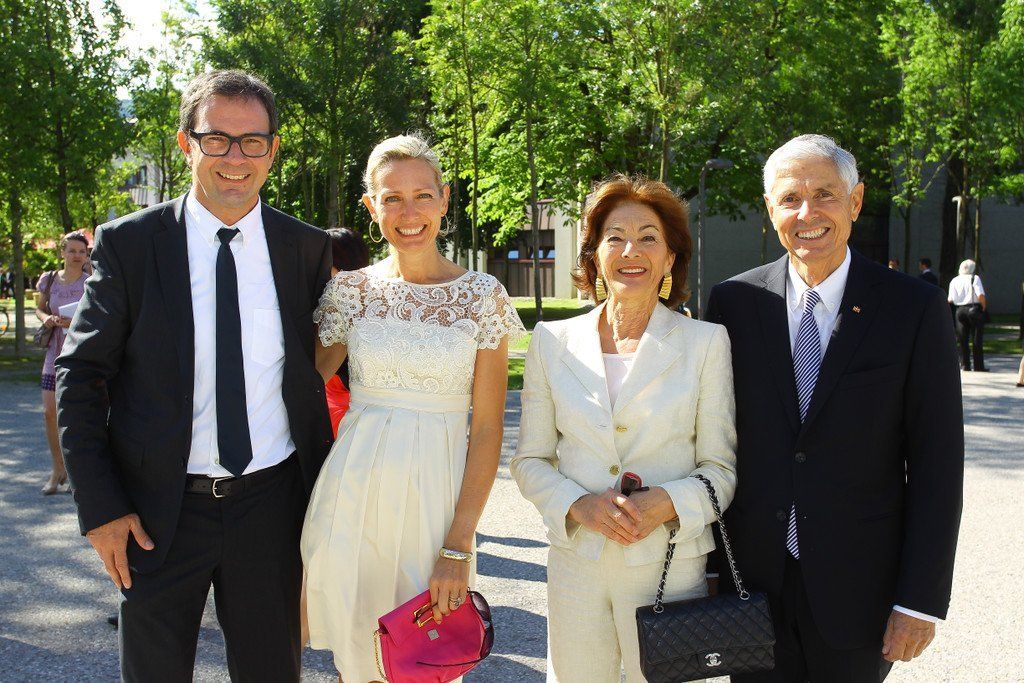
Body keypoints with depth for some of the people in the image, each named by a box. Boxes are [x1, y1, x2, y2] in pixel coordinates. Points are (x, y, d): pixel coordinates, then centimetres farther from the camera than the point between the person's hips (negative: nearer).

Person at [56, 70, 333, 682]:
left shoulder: (308, 249, 0)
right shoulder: (128, 244, -5)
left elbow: (316, 372, 7)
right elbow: (81, 375, -3)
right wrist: (100, 507, -8)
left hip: (272, 505, 1)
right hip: (158, 511, -1)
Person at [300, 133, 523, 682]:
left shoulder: (482, 296, -4)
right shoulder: (349, 290, 1)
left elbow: (486, 430, -6)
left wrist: (459, 546, -10)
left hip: (437, 493, -1)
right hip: (354, 488, 2)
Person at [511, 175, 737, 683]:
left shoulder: (706, 342, -1)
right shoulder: (552, 342, 4)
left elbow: (721, 468, 0)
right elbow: (529, 460, 6)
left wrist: (667, 503, -18)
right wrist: (579, 504, -12)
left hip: (668, 564, -1)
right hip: (576, 562, 2)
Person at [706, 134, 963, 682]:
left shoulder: (914, 308, -6)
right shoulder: (732, 302, -1)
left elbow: (936, 465, -6)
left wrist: (921, 601, -8)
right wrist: (709, 561, 4)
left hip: (858, 591, -1)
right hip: (750, 579, 2)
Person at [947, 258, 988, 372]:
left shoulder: (954, 281, 3)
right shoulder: (974, 278, -7)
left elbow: (950, 300, -1)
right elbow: (981, 295, -17)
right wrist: (984, 307, -1)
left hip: (960, 310, 3)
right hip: (974, 309, -3)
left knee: (963, 339, 9)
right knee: (977, 339, 3)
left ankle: (964, 364, 9)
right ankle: (978, 366, 5)